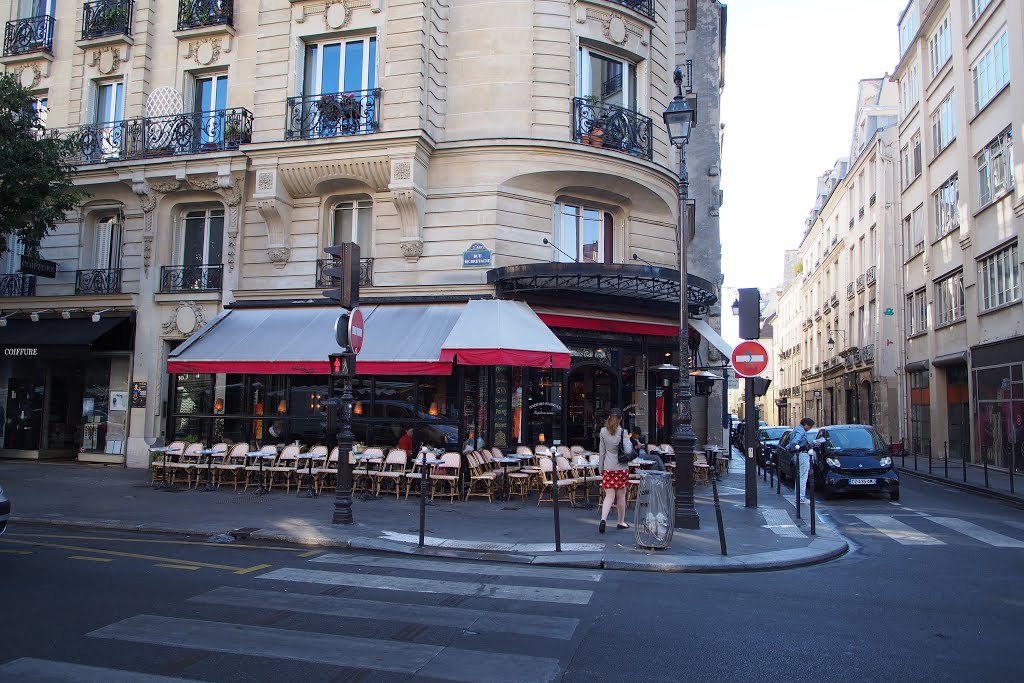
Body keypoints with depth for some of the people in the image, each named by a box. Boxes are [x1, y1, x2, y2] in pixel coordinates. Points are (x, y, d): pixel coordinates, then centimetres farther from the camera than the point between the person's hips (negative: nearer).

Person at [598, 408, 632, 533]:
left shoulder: (603, 431, 0)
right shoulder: (622, 432, -8)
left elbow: (602, 451, 6)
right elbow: (628, 451, -14)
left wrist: (601, 468, 14)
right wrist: (629, 441, 5)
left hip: (608, 468, 2)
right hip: (621, 467, -2)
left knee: (609, 496, 2)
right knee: (621, 496, 11)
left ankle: (603, 519, -19)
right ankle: (621, 522, 23)